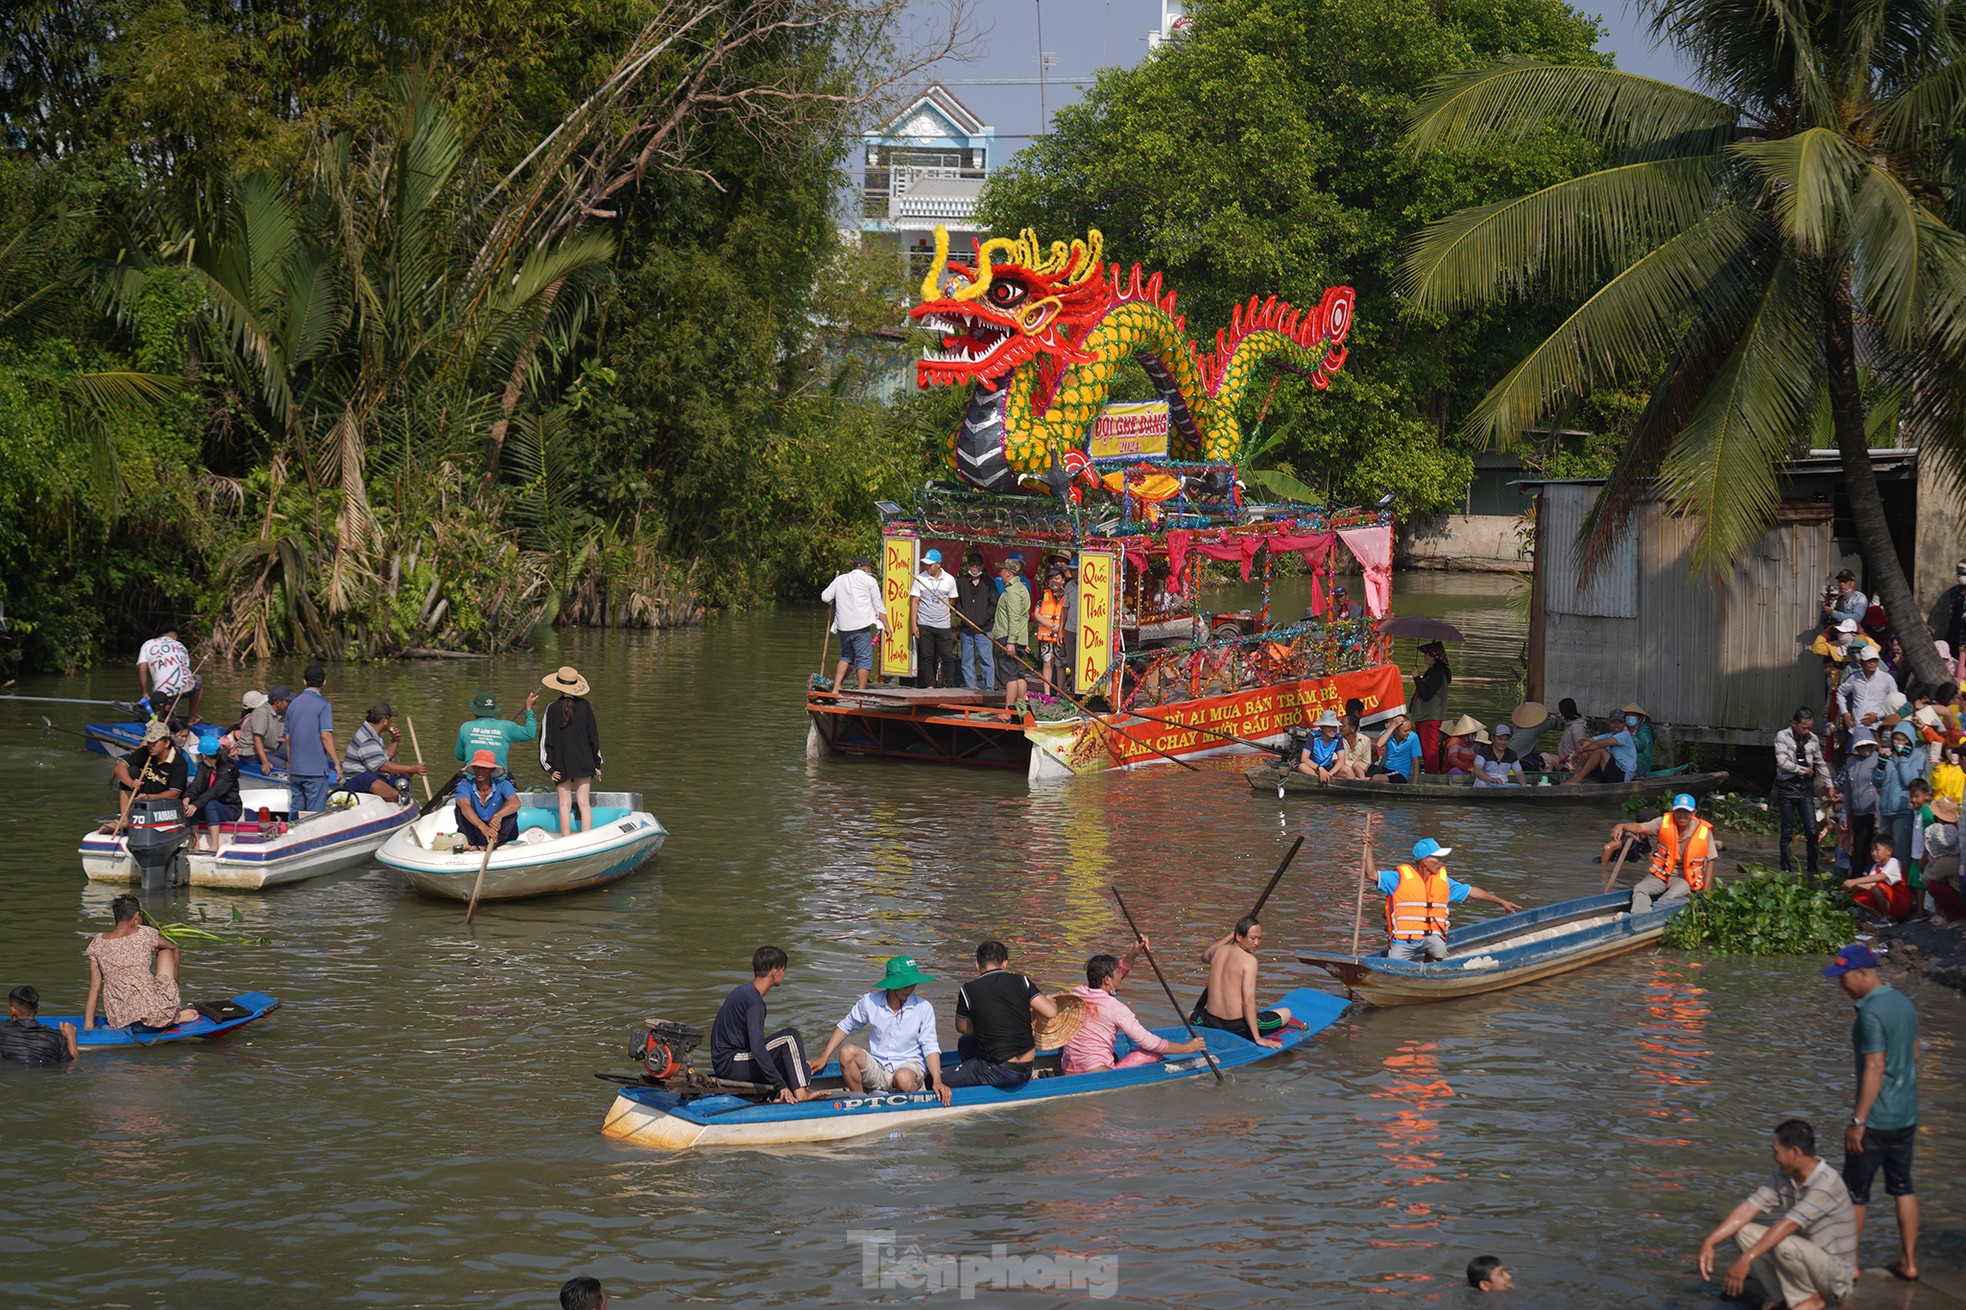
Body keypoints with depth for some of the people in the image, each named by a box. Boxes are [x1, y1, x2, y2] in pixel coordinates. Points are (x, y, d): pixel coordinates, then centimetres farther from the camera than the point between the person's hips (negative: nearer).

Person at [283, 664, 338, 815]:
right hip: (316, 769, -6)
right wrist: (336, 762, -13)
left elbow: (288, 738, 14)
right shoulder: (323, 705, -9)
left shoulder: (293, 704, 10)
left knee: (295, 812, 12)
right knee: (315, 814, -1)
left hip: (295, 769, 6)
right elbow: (325, 735, -17)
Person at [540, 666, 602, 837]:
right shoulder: (584, 706, -2)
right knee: (584, 803, 4)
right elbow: (593, 736, 4)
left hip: (561, 765, -1)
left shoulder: (553, 710, -6)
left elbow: (546, 740, -3)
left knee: (565, 804, 3)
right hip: (584, 763, 1)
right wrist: (596, 764, 12)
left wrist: (549, 767, 4)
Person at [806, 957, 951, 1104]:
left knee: (904, 1078, -40)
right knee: (848, 1053, -26)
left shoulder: (923, 1008, -6)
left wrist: (937, 1081, -21)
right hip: (876, 1068, 2)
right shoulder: (870, 1002, -2)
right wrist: (823, 1058, 10)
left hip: (909, 1066, -2)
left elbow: (930, 1047, -7)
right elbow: (846, 1026, 13)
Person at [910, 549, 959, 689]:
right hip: (924, 624, -1)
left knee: (948, 657, -2)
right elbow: (914, 601, -1)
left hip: (943, 625, 1)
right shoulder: (920, 578, -1)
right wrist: (913, 624, -7)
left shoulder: (949, 579, 3)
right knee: (926, 657, 1)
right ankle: (929, 685, 8)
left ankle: (945, 684, 10)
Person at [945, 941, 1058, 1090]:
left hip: (1001, 1071, -5)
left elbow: (962, 1028, 11)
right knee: (965, 1043, 27)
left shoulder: (969, 990, -5)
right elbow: (1050, 1012, -8)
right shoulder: (1021, 981, -1)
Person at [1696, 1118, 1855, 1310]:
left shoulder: (1826, 1183, -26)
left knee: (1782, 1244, -34)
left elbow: (1787, 1225, -33)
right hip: (1809, 1259, 7)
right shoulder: (1782, 1177, -3)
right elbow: (1746, 1210, -7)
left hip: (1835, 1273, -7)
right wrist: (1708, 1243, -18)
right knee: (1743, 1231, -5)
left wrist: (1746, 1259, -38)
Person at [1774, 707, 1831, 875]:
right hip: (1787, 788, -3)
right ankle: (1786, 868, 11)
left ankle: (1812, 868, 5)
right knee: (1787, 831, 3)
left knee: (1811, 830, -2)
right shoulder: (1783, 736, -6)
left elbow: (1820, 763, 17)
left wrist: (1828, 785, 16)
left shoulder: (1813, 739, 6)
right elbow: (1782, 762, -16)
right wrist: (1804, 770, -10)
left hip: (1805, 788, 3)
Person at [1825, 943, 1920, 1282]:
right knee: (1902, 1188, 14)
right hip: (1906, 1114, 9)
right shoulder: (1903, 1003, 8)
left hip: (1877, 1120, -9)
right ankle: (1908, 1263, 16)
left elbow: (1874, 1068, -23)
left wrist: (1858, 1121, -21)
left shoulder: (1871, 1013, -20)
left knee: (1855, 1193, 4)